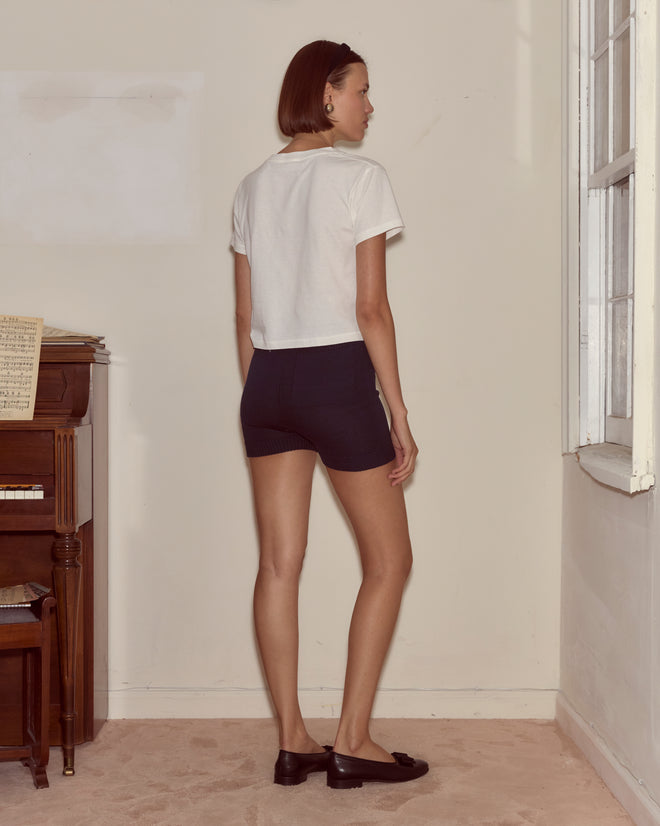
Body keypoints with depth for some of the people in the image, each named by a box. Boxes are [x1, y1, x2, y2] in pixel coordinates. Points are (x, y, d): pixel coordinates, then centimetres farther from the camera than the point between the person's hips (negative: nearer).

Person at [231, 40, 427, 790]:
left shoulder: (253, 186, 11)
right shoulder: (360, 177, -8)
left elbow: (245, 316, 11)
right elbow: (370, 309, -12)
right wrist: (400, 416, -7)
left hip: (268, 381, 6)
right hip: (338, 377, -6)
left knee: (279, 563, 8)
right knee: (388, 561, 7)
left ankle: (293, 742, 15)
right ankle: (352, 744, 9)